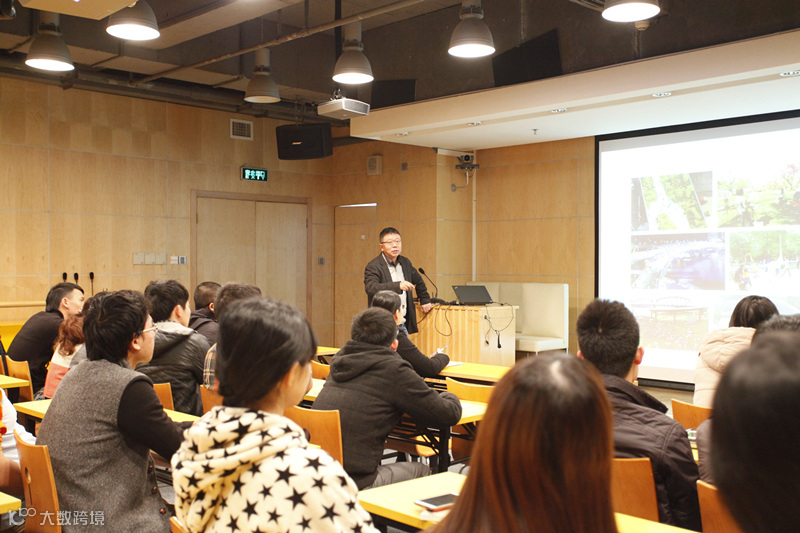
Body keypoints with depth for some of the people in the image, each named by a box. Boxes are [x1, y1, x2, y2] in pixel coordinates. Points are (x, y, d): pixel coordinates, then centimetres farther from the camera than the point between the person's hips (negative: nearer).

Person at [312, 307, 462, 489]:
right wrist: (449, 397, 21)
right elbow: (450, 414, -1)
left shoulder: (340, 358, 11)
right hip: (355, 480, -7)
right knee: (423, 472, 16)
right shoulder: (393, 370, -9)